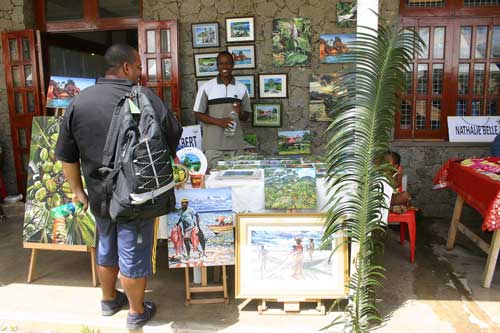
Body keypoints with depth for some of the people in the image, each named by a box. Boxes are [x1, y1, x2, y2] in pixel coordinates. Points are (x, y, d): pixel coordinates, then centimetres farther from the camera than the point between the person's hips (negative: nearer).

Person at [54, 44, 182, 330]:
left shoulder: (79, 102, -1)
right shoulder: (146, 98, -14)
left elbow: (67, 155, 4)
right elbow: (174, 136, -6)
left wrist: (77, 189, 14)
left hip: (99, 196, 5)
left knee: (107, 249, 24)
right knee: (134, 253, 11)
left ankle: (109, 299, 44)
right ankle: (137, 312, 29)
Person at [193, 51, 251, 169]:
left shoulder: (242, 88, 9)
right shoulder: (206, 87, 2)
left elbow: (246, 116, 15)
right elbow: (198, 114, 2)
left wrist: (240, 113, -10)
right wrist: (219, 121, -13)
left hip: (236, 145, 2)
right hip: (213, 145, -2)